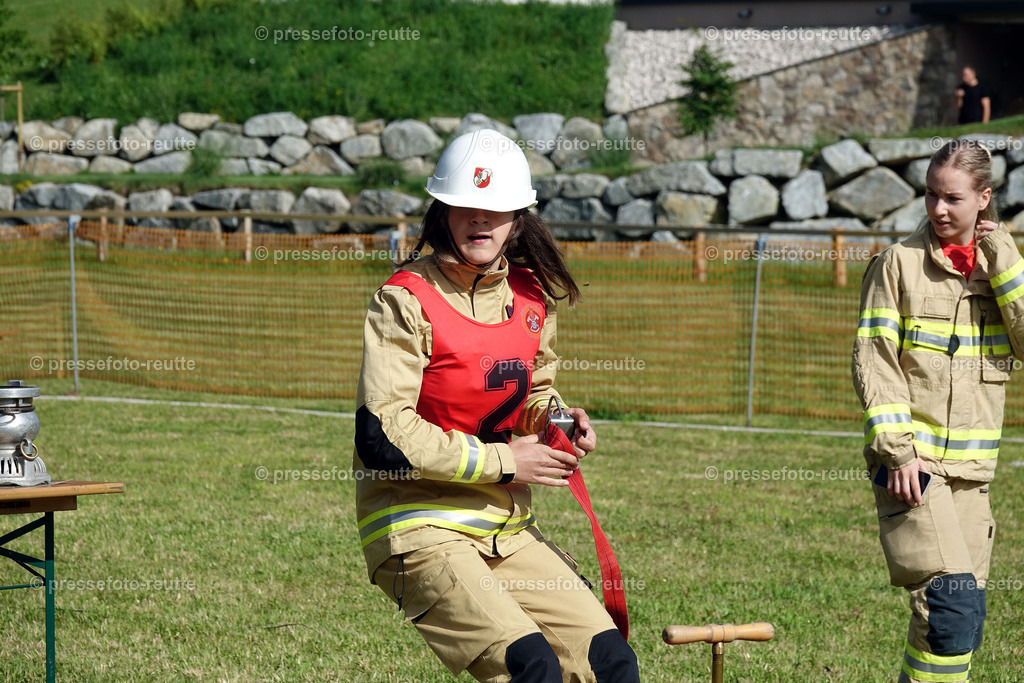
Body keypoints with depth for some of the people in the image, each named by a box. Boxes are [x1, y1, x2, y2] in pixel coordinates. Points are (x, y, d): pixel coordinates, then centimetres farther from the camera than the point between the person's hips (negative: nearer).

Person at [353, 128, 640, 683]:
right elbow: (383, 435, -19)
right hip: (418, 527, -7)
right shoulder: (407, 300, -13)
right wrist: (502, 462, -15)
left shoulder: (530, 296, 7)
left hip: (507, 528, 7)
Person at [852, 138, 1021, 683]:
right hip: (912, 460, -5)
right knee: (953, 604, -18)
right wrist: (897, 452, -14)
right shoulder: (900, 262, -1)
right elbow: (873, 361, -6)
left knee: (959, 615, 7)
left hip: (970, 465, 5)